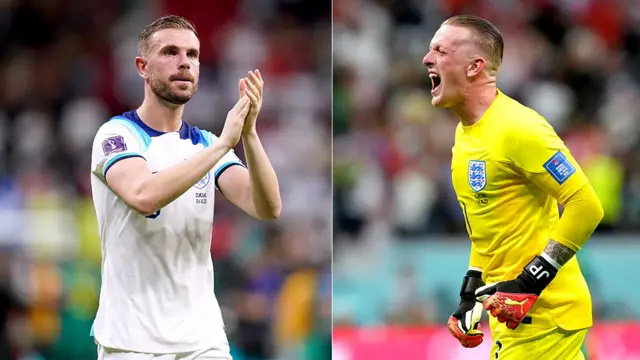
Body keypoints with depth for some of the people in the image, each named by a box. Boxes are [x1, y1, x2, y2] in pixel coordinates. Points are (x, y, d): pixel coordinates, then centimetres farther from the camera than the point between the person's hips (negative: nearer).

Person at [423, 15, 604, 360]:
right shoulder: (465, 133, 11)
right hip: (512, 307, 9)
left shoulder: (518, 128, -19)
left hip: (545, 314, -9)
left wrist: (531, 282, -21)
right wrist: (470, 293, 16)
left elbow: (586, 205, -20)